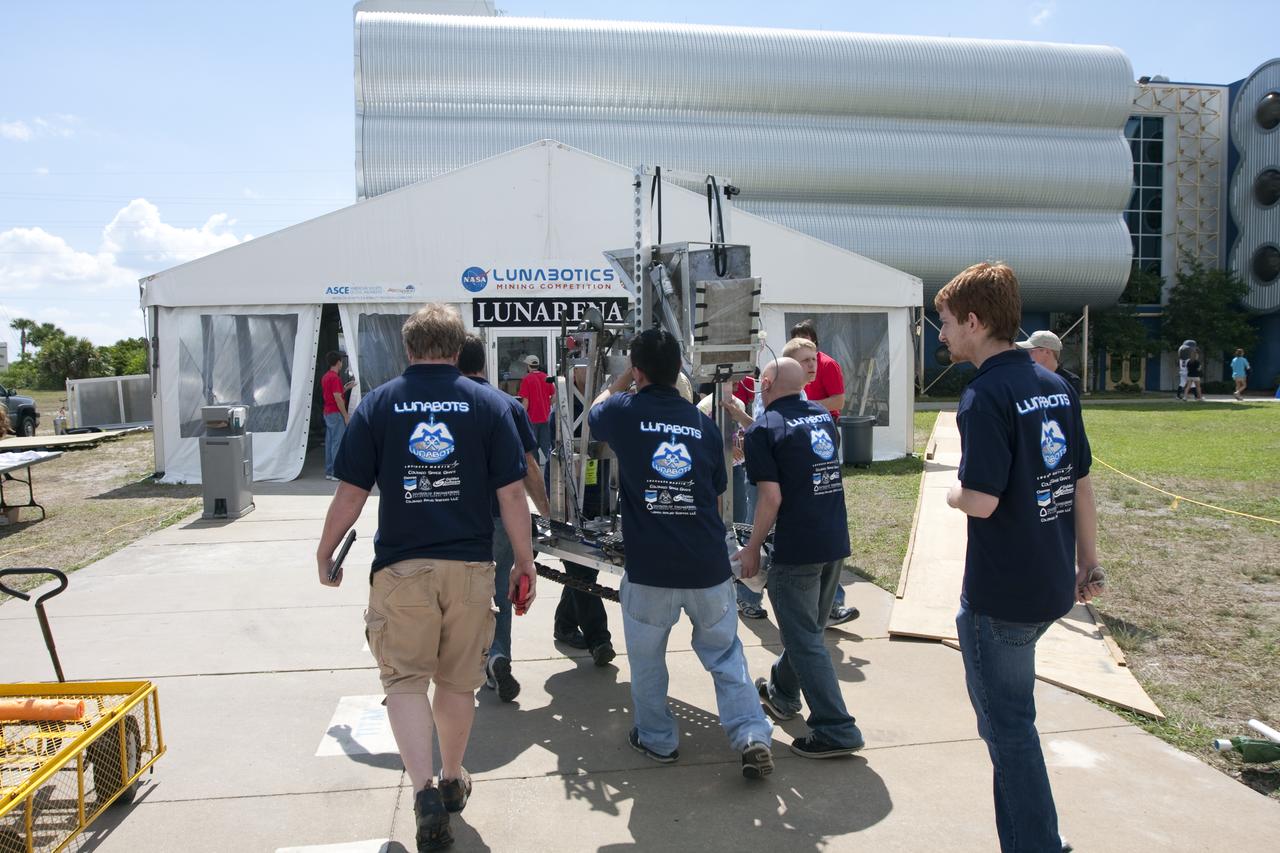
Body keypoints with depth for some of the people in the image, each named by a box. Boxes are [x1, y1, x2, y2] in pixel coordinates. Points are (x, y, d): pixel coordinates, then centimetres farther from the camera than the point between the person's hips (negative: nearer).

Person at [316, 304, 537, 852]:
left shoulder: (376, 406, -1)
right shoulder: (489, 404, -1)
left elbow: (350, 494, -2)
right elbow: (512, 495, -4)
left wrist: (325, 554, 12)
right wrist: (525, 562, 5)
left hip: (400, 569, -1)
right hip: (470, 566, 2)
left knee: (405, 680, 7)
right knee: (458, 682, 16)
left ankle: (425, 790, -9)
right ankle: (452, 781, 33)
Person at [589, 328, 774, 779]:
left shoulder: (625, 413, -6)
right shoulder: (703, 423, 4)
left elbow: (595, 410, 20)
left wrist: (622, 379, 32)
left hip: (649, 568, -2)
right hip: (708, 565, 3)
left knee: (645, 658, 17)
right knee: (725, 654, 15)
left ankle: (657, 739, 28)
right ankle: (752, 736, 7)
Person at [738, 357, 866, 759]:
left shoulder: (763, 431, -11)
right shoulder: (822, 415, 10)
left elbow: (771, 499, -18)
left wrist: (752, 548, -6)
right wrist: (744, 418, 29)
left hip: (797, 548, -8)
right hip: (836, 542, 8)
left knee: (804, 639, 1)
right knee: (807, 627, 23)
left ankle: (836, 730, 3)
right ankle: (782, 692, 42)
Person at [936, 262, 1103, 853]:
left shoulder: (985, 396, -19)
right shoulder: (1056, 387, 6)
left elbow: (981, 501, -25)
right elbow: (1082, 483, 10)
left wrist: (952, 491, -4)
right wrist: (1088, 562, 18)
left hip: (1000, 593, -9)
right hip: (1052, 586, 9)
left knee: (1008, 725, 6)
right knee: (1009, 711, 23)